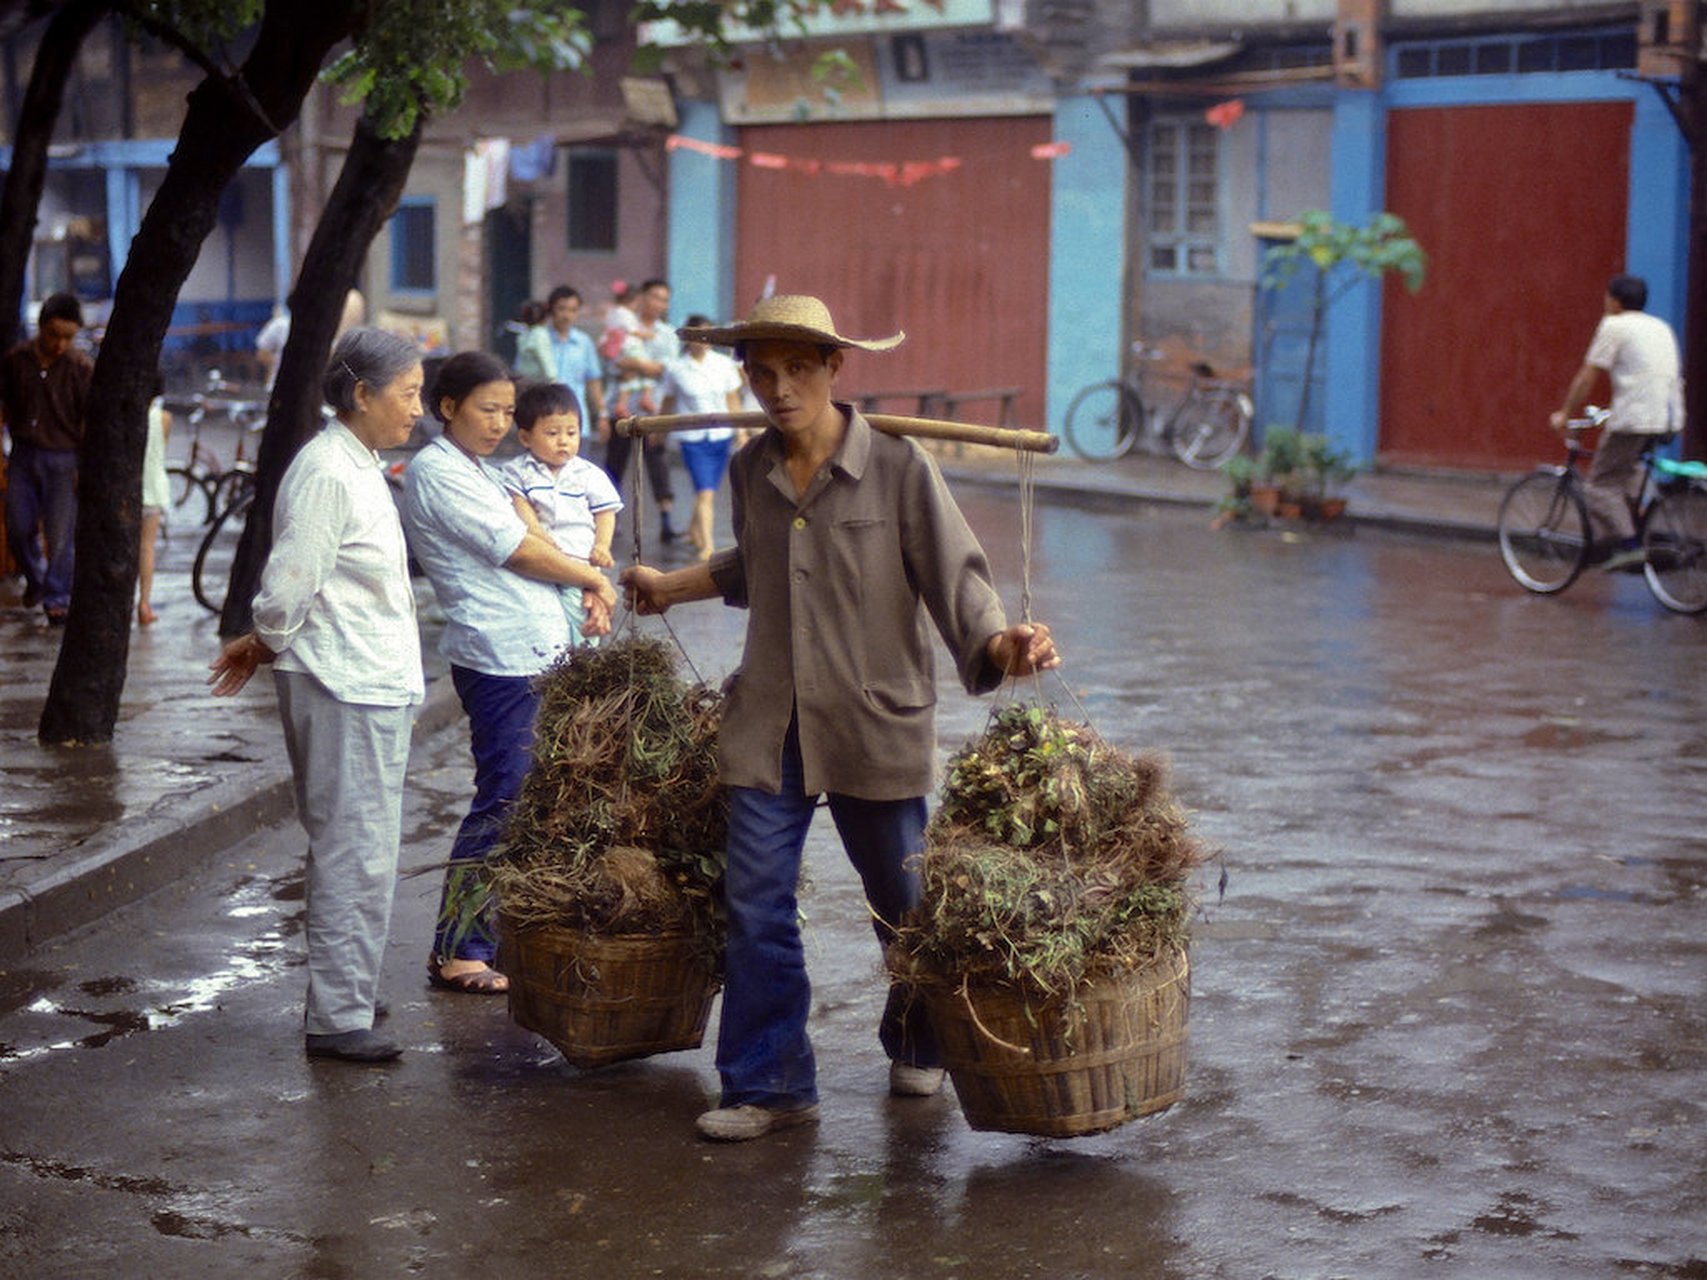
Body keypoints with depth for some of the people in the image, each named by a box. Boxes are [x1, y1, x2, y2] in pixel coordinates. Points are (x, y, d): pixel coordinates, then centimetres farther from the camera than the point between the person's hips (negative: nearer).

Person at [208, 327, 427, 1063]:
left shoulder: (361, 468, 15)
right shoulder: (326, 474, -18)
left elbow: (291, 591, 20)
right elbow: (289, 588, -19)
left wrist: (261, 647, 13)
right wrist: (265, 645, -2)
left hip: (376, 686, 10)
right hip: (343, 692, -10)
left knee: (362, 849, 16)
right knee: (355, 853, -7)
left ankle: (349, 993, 27)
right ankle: (338, 1017, -2)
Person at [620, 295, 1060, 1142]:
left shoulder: (897, 467, -9)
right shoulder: (750, 473, 7)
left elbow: (954, 573, -13)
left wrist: (998, 642, -31)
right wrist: (670, 587, 34)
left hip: (875, 724, -3)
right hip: (766, 724, 4)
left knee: (904, 906, 11)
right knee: (756, 910, -1)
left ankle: (917, 1049, 36)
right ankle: (768, 1085, 10)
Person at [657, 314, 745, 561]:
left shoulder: (724, 364, 3)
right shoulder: (675, 369, -3)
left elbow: (733, 401, 9)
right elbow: (667, 403, 10)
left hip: (721, 436, 3)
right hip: (692, 437, -3)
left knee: (708, 492, 11)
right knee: (705, 492, -14)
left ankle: (694, 529, 35)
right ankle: (707, 544, -15)